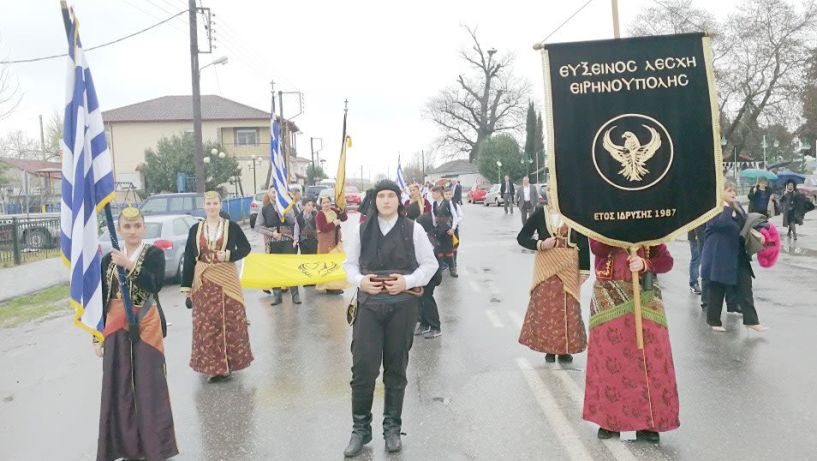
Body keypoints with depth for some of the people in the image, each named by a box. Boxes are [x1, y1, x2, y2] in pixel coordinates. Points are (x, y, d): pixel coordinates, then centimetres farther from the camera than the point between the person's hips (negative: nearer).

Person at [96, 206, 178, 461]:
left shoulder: (155, 254, -2)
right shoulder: (109, 259, 8)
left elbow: (155, 285, -19)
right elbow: (102, 300, 10)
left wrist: (129, 265, -28)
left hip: (147, 326, -3)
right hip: (116, 328, 4)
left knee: (149, 386, 1)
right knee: (118, 387, 7)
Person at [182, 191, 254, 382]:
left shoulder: (231, 226, 0)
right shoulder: (195, 230, 5)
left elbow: (246, 248, 5)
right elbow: (189, 258, 6)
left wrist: (229, 255, -15)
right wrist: (187, 286, 3)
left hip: (227, 280, -1)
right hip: (203, 282, 2)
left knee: (230, 322, 0)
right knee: (206, 325, 2)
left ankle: (228, 363, 13)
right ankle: (212, 366, 12)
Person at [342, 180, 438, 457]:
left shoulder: (413, 229, -1)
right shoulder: (363, 229, 4)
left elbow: (430, 263, 2)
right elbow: (349, 263, 10)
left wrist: (408, 281, -13)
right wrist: (360, 280, -10)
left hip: (402, 305, 0)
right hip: (369, 304, 1)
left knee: (396, 368, 10)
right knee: (363, 366, -3)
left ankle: (392, 427, 25)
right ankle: (360, 428, 13)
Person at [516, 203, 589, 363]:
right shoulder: (540, 212, 0)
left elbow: (583, 243, 1)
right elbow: (521, 237, 3)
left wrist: (584, 270, -3)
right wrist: (540, 244, -14)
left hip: (569, 267, 0)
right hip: (546, 267, 0)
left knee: (569, 307, 3)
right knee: (544, 306, 1)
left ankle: (565, 349, 16)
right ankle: (549, 349, 14)